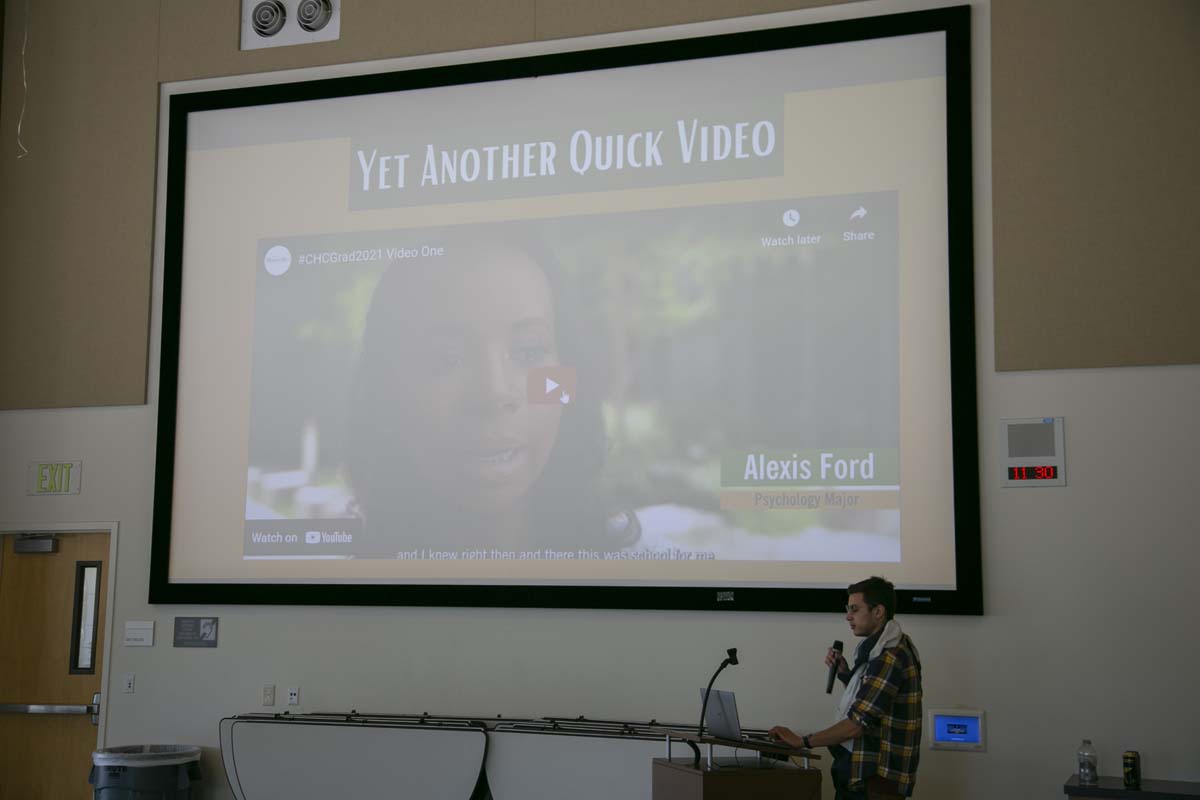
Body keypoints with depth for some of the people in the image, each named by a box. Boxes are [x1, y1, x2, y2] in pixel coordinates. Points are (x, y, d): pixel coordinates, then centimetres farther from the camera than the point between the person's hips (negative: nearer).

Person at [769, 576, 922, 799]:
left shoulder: (890, 658, -19)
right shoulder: (886, 648, 11)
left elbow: (857, 724, -22)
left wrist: (802, 741, -14)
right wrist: (845, 674, 6)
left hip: (877, 781, -9)